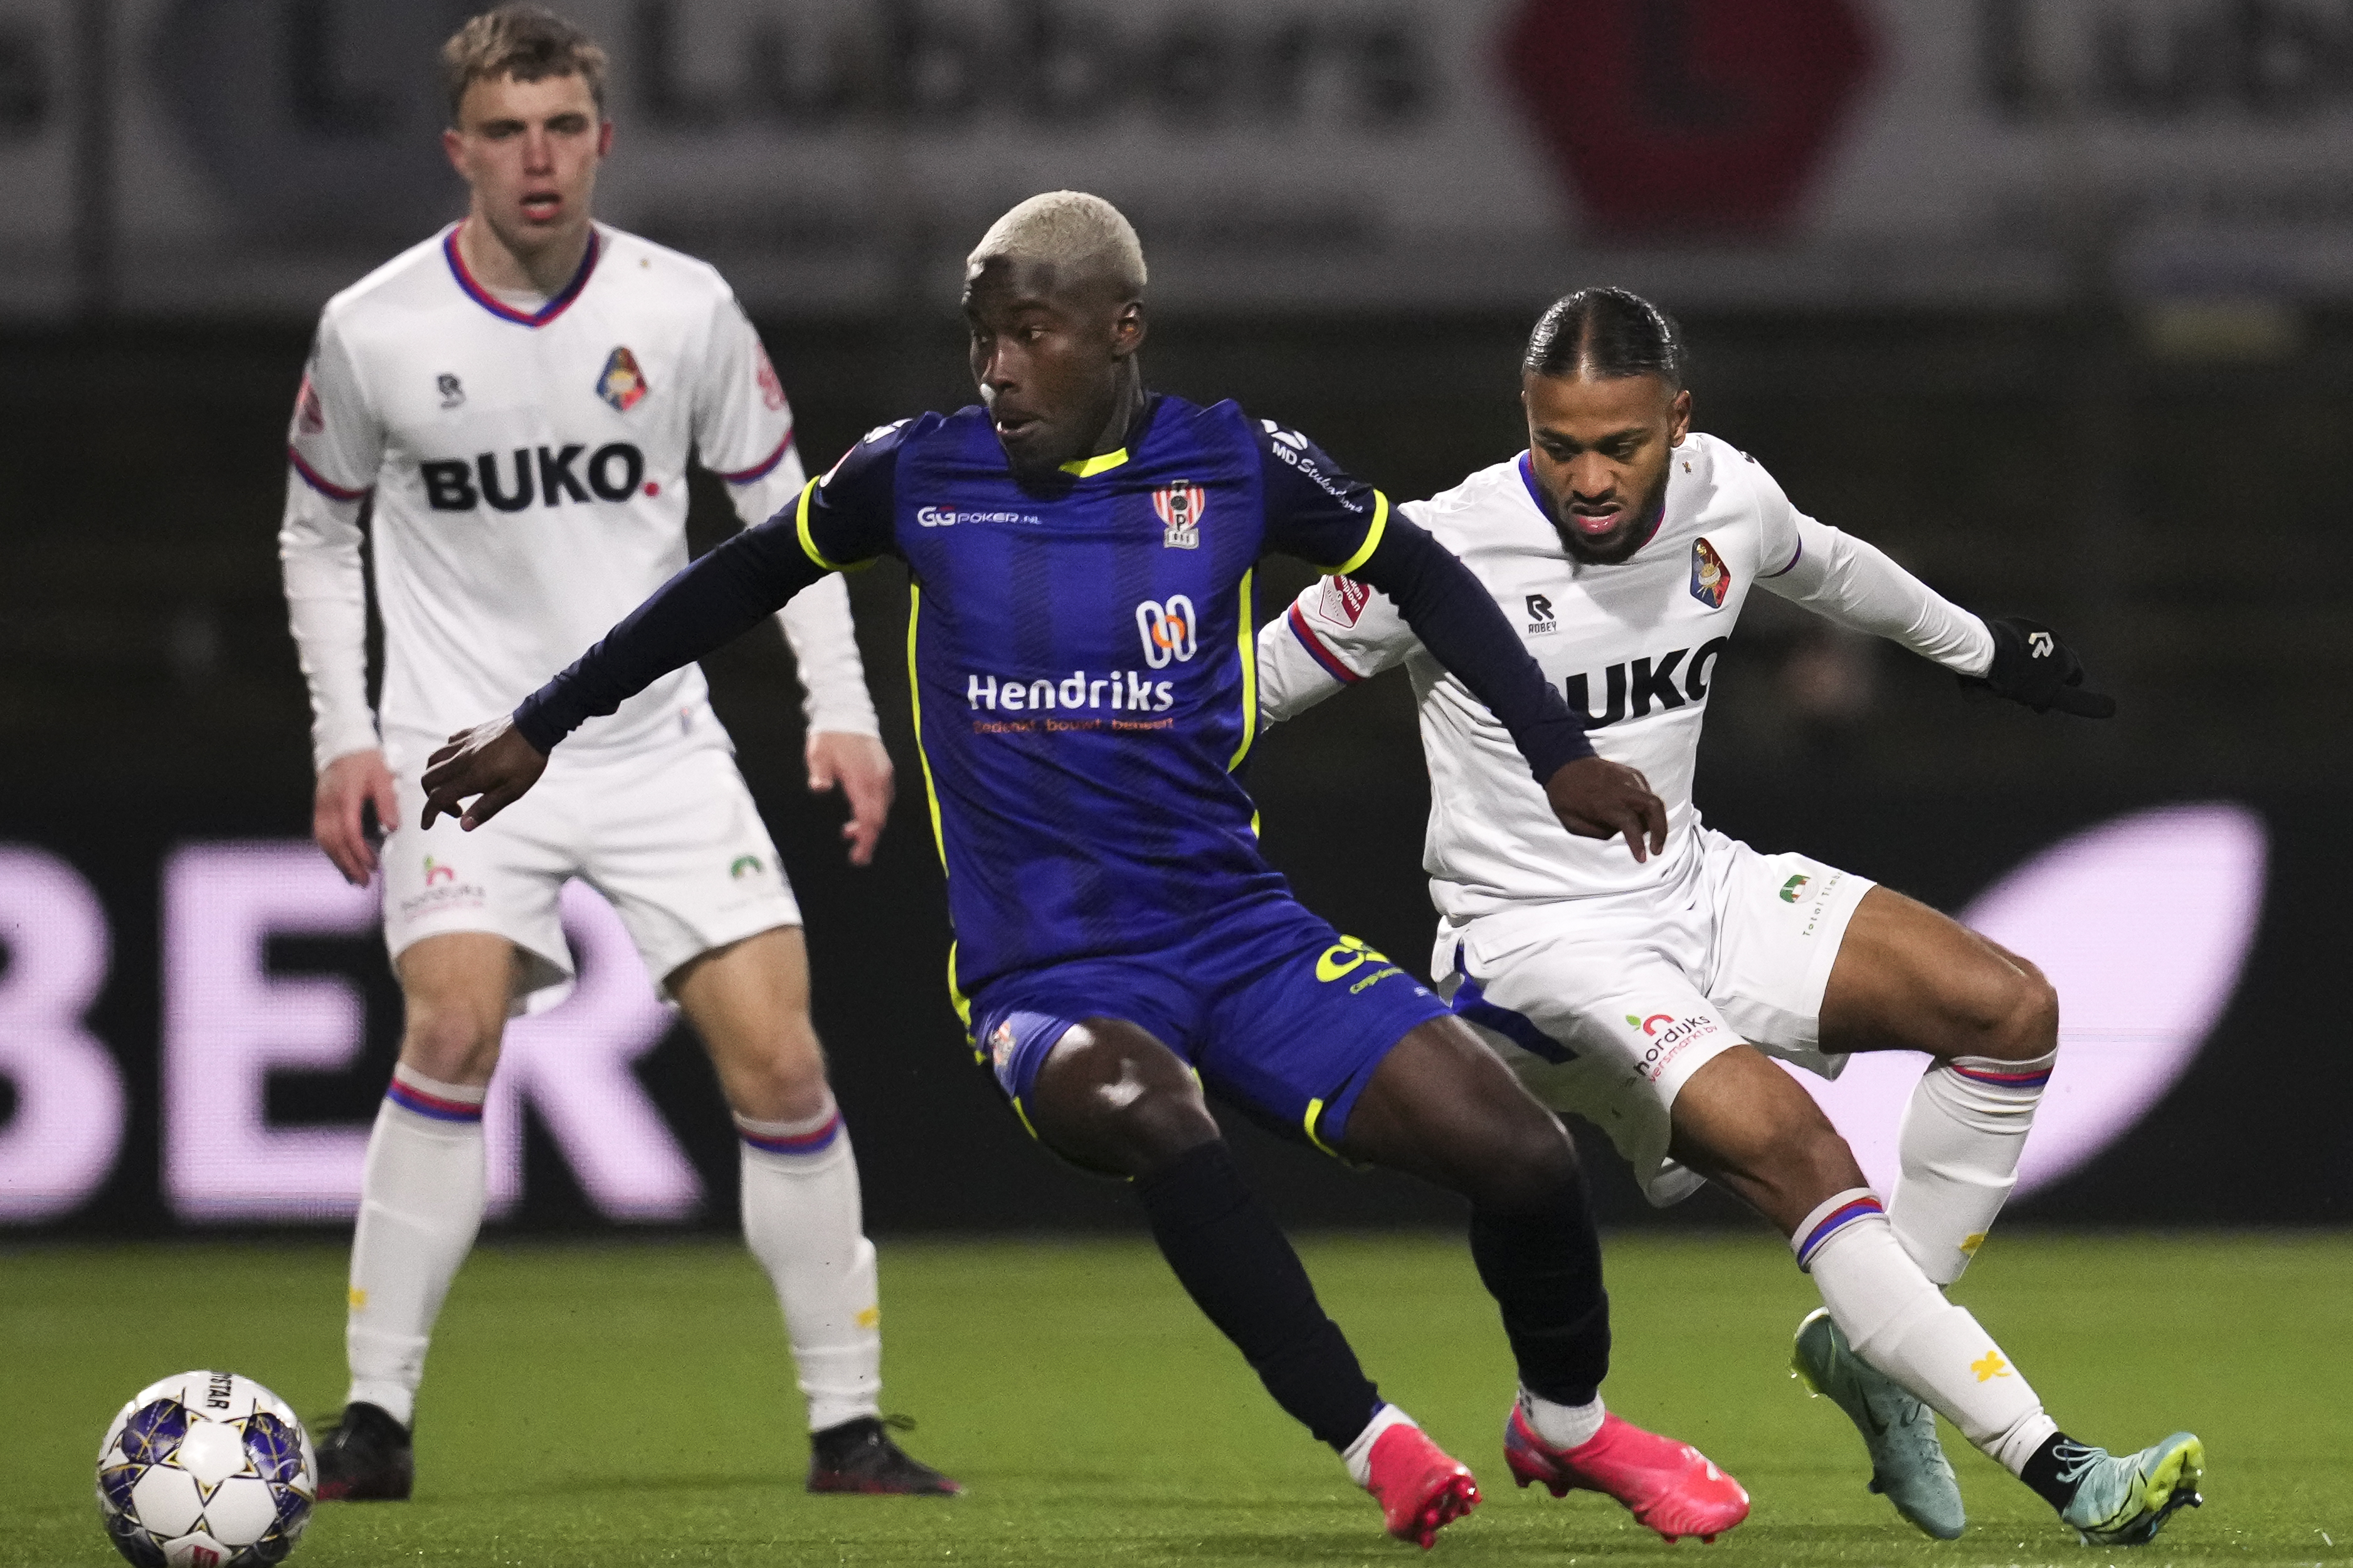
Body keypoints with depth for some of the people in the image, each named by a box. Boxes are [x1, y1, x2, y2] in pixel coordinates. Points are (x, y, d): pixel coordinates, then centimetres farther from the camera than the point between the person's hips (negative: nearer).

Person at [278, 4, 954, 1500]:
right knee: (454, 1029, -23)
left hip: (660, 744, 2)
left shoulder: (685, 308, -3)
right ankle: (376, 1420, -15)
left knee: (779, 1058, -8)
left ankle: (849, 1423, 4)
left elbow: (779, 506, 9)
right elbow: (319, 534, 11)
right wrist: (343, 739, 1)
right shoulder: (374, 330, -5)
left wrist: (844, 709, 0)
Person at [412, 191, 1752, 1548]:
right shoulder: (922, 474, 1)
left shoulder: (1233, 467, 0)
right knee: (1134, 1099, -39)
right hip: (1049, 977, -2)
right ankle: (1378, 1447, -32)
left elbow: (1422, 575, 14)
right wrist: (543, 726, 20)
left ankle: (1570, 1423, 20)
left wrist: (1558, 751, 7)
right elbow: (743, 582, 16)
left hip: (1239, 929, 2)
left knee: (1522, 1154, -13)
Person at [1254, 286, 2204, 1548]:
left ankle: (1867, 1344, 5)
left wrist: (1979, 646, 38)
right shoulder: (1441, 551, -19)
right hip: (1541, 945, -7)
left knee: (2011, 1010, -6)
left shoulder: (1727, 499, -3)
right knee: (1780, 1136, -29)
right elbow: (1251, 688, -8)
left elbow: (1825, 567, 21)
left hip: (1691, 888, 7)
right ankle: (2057, 1472, -28)